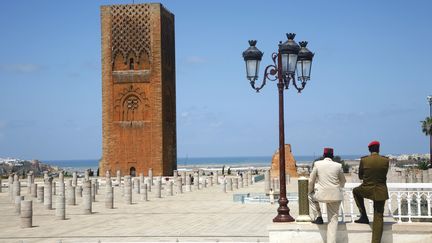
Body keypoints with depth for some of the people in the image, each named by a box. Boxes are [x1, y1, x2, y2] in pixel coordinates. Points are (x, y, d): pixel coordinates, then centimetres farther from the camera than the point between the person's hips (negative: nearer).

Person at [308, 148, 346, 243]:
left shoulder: (317, 164, -3)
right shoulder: (338, 166, 0)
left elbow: (311, 180, 2)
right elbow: (343, 181, 15)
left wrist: (311, 191, 19)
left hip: (321, 194, -1)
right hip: (335, 196, 1)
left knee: (311, 196, 31)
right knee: (333, 219, 9)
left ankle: (318, 217, 21)